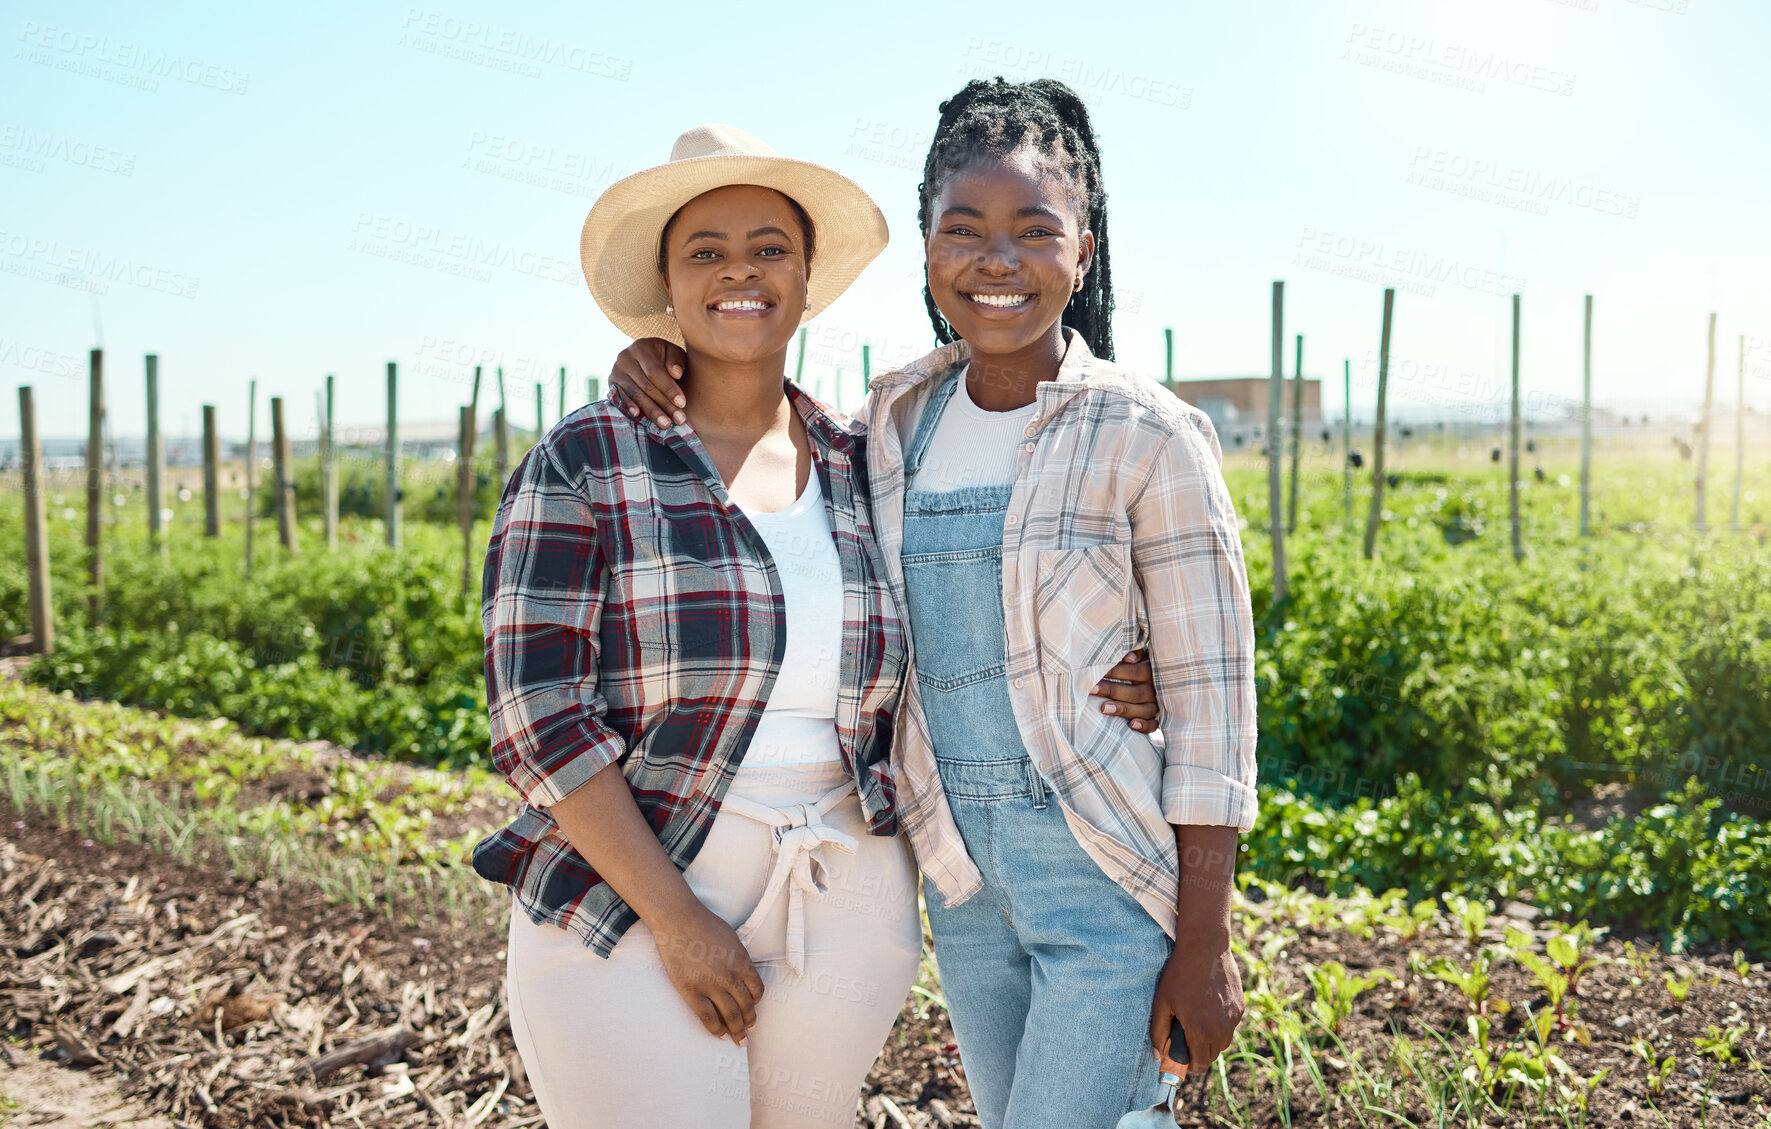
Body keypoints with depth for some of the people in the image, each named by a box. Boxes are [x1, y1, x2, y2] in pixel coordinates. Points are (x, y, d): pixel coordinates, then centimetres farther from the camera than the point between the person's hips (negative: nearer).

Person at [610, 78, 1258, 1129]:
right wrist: (665, 378, 2)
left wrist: (1205, 942, -12)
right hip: (962, 867, 6)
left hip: (1113, 879, -5)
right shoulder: (900, 414, 4)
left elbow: (1208, 694, -10)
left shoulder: (1148, 438, -11)